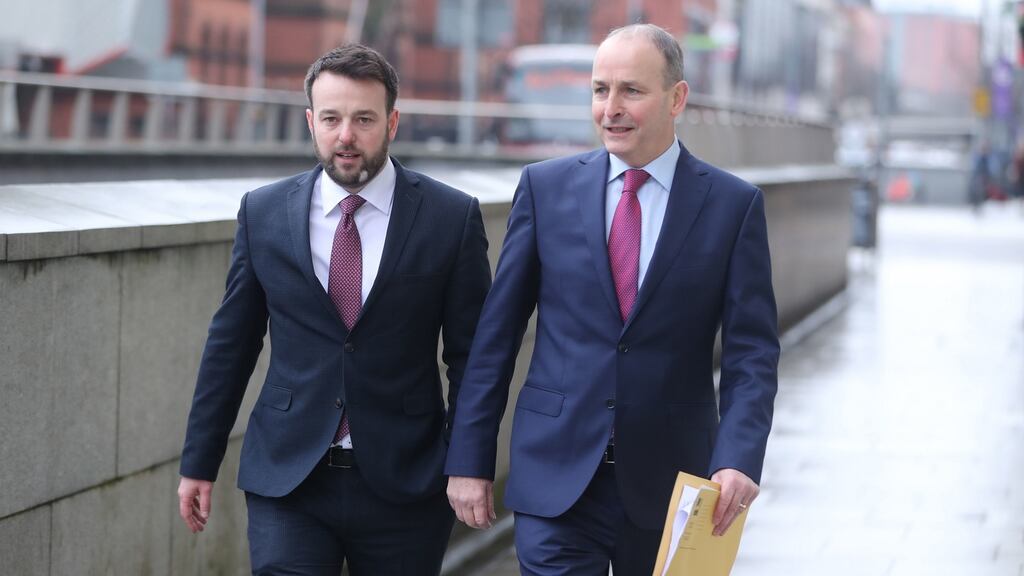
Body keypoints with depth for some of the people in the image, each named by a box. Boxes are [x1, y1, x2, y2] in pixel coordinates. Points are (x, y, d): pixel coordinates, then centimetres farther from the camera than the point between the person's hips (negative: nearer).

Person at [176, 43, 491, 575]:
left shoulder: (452, 217, -3)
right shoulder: (263, 212, 3)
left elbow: (470, 355, 1)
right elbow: (230, 345, 9)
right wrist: (199, 463, 10)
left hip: (405, 483, -1)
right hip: (287, 481, 1)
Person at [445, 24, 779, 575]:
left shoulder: (733, 204, -1)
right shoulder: (546, 187, 2)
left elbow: (751, 351, -5)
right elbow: (496, 333, 3)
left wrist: (739, 458, -20)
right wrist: (469, 460, 0)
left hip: (671, 482, 0)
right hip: (557, 475, 0)